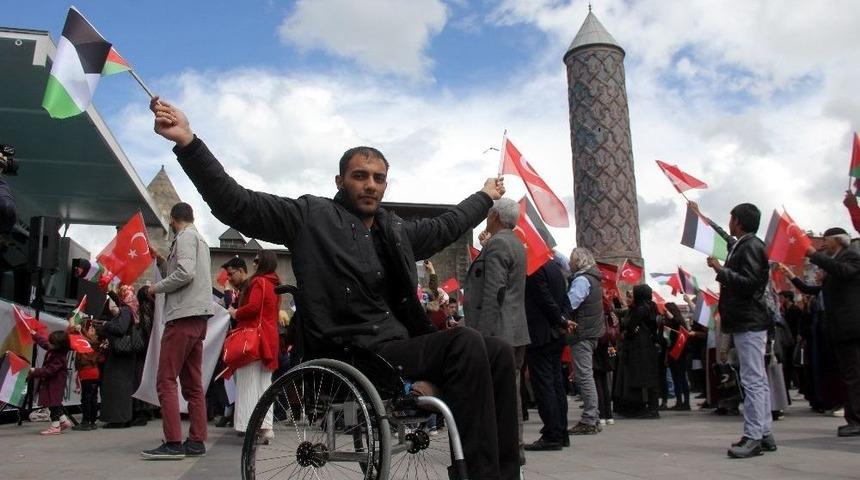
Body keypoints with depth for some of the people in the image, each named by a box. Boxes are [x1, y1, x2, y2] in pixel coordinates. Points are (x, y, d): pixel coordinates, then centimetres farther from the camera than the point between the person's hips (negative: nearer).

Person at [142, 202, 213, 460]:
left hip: (184, 316, -10)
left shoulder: (185, 236, -4)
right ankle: (196, 441, 9)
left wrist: (157, 288, -7)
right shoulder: (199, 238, 25)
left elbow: (185, 273, -19)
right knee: (193, 383, 8)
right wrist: (161, 262, 18)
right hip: (198, 318, 10)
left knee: (166, 381, -10)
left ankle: (173, 443, -13)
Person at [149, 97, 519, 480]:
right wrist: (188, 142, -20)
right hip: (353, 356, -8)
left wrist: (485, 197, 48)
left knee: (498, 352, -3)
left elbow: (445, 227, 37)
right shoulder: (312, 216, -1)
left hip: (402, 345, 8)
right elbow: (236, 204, -9)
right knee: (465, 343, -26)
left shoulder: (395, 230, 19)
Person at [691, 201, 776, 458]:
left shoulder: (751, 246, -13)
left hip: (749, 323, -10)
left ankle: (753, 437, -10)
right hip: (746, 322, 10)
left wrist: (720, 269, -13)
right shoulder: (740, 244, 16)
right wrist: (699, 215, 47)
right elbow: (722, 235, 37)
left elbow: (749, 283, -23)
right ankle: (764, 434, 18)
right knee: (758, 380, 12)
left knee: (753, 380, -10)